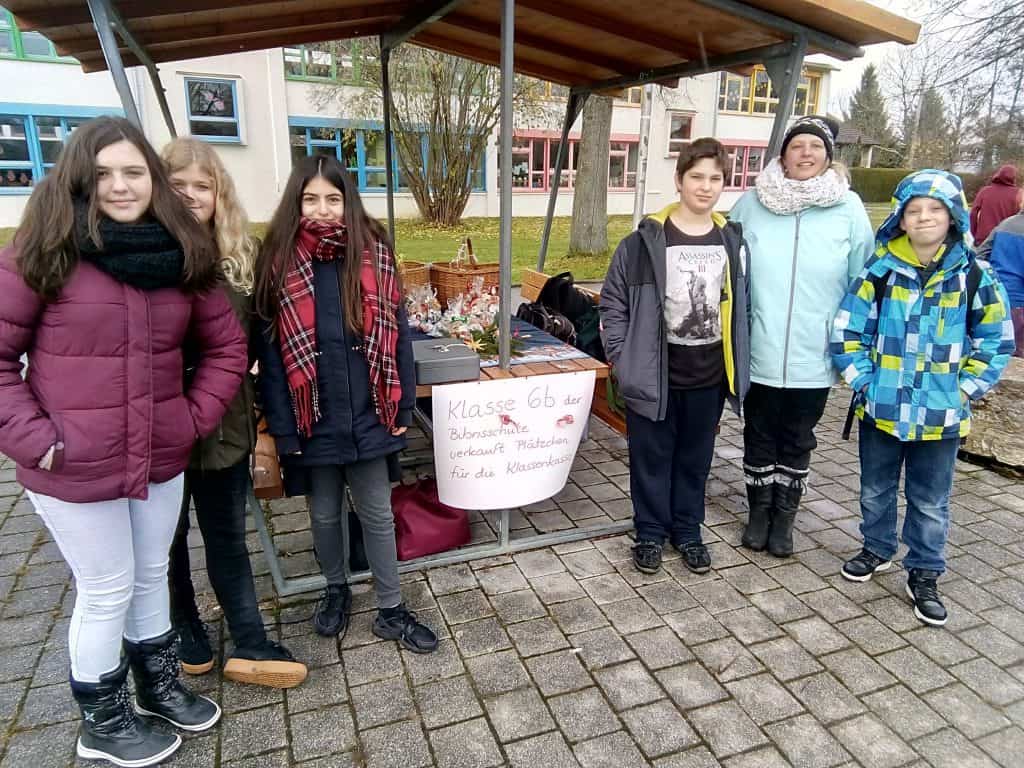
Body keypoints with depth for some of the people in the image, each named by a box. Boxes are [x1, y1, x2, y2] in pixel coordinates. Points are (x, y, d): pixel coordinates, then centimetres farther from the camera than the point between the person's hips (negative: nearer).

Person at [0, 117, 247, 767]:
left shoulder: (183, 255, 2)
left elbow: (226, 344, 7)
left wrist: (196, 416, -1)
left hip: (161, 460, 4)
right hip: (74, 468, -4)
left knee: (152, 575, 21)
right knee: (107, 591, 10)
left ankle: (159, 685, 45)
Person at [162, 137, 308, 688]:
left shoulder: (241, 254, 3)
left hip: (224, 422, 3)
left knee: (228, 538, 13)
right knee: (168, 539, 16)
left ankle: (250, 647, 23)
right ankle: (183, 638, 37)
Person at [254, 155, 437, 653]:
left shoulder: (374, 255, -2)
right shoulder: (280, 262, -4)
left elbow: (397, 334, 0)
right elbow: (270, 350, -5)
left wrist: (402, 407, -2)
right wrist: (282, 425, -9)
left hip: (369, 416, 0)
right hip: (313, 421, 0)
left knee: (378, 514, 11)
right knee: (325, 515, 18)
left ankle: (391, 611, 26)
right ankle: (336, 590, 43)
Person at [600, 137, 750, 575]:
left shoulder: (732, 241, 3)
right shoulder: (647, 239, -8)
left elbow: (738, 307, 10)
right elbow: (613, 301, -4)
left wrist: (737, 367, 6)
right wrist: (623, 359, -8)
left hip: (708, 376, 3)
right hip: (655, 375, -3)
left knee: (695, 459, 16)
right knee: (651, 457, 10)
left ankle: (687, 531, 34)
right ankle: (650, 532, 28)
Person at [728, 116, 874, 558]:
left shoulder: (849, 209, -4)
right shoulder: (751, 204, -3)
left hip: (814, 357, 0)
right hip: (760, 353, 0)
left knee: (798, 440, 15)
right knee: (760, 435, 14)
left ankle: (784, 515, 32)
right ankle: (760, 509, 33)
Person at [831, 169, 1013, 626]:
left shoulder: (974, 277, -5)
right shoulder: (880, 271, -6)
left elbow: (994, 343, 2)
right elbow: (847, 332, -3)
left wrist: (963, 390, -6)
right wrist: (864, 383, -8)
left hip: (940, 416, 0)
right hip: (882, 409, 1)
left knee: (930, 502, 12)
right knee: (876, 490, 18)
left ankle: (924, 575, 30)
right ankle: (877, 549, 41)